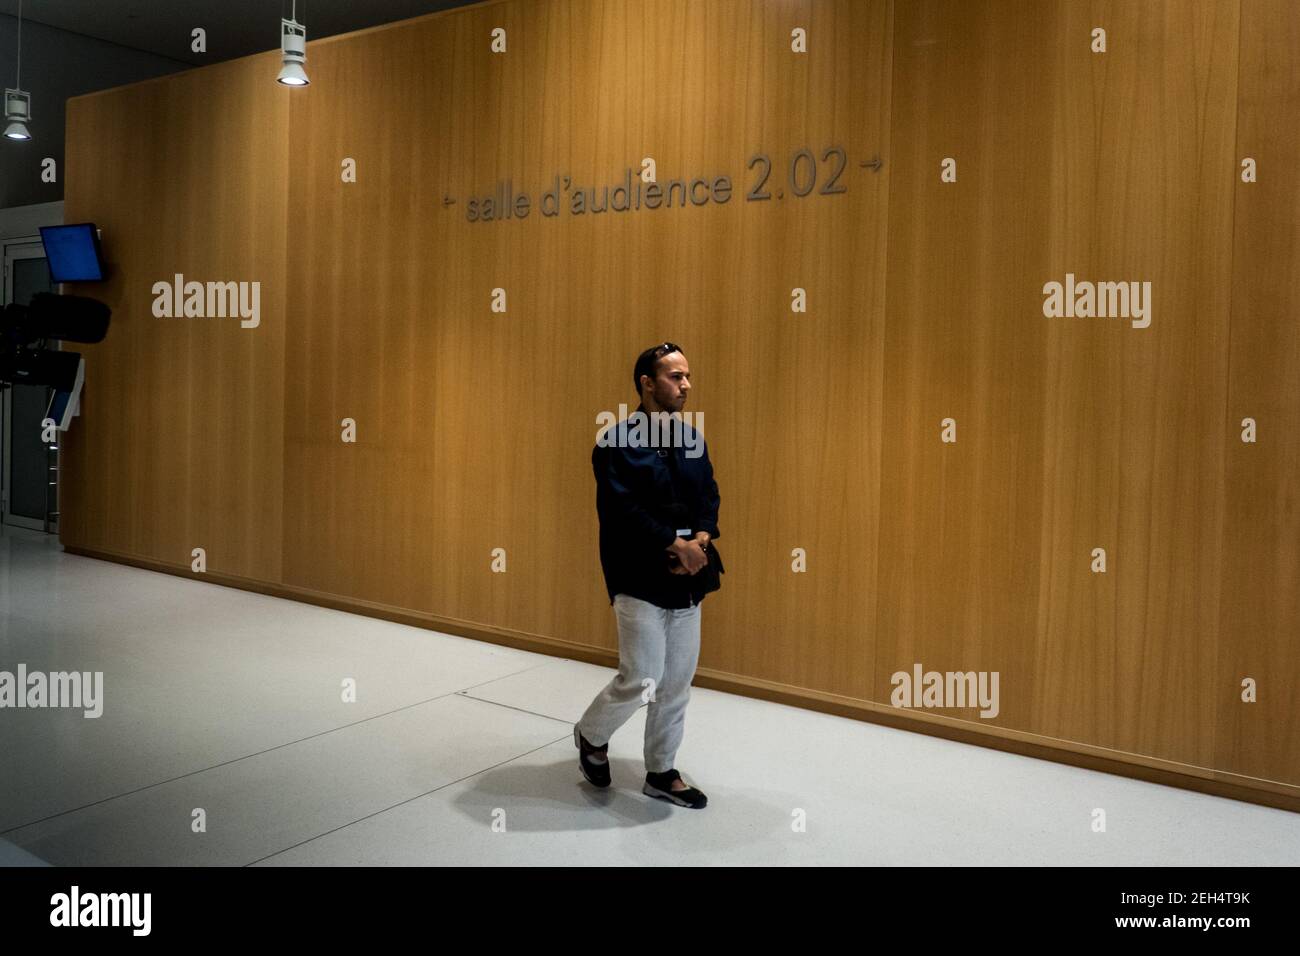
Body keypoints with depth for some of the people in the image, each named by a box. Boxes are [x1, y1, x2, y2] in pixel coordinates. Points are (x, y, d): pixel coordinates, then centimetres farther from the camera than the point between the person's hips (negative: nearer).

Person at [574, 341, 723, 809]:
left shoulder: (692, 440, 11)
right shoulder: (618, 441, -11)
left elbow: (709, 499, 11)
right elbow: (620, 511, -18)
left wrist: (700, 542, -9)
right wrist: (676, 544, -19)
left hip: (686, 578, 7)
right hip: (640, 580, -7)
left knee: (676, 684, 12)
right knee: (641, 681, -7)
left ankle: (661, 773, 28)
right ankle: (591, 735, 24)